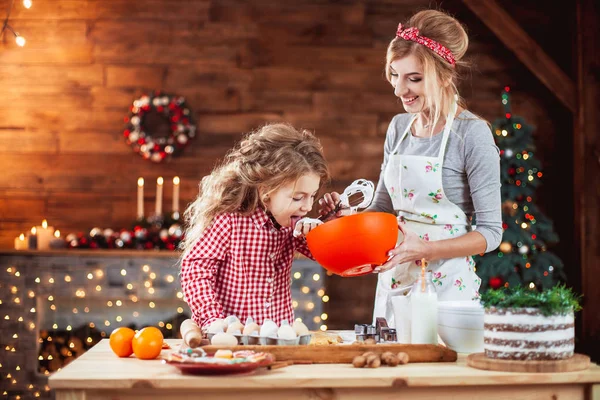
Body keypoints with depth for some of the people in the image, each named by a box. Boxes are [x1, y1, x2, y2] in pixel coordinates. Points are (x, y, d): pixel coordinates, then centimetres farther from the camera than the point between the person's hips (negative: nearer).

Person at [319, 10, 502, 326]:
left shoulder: (471, 133, -13)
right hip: (394, 281, 6)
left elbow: (490, 232, -13)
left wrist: (424, 249, -24)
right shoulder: (399, 127, 6)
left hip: (446, 285, -6)